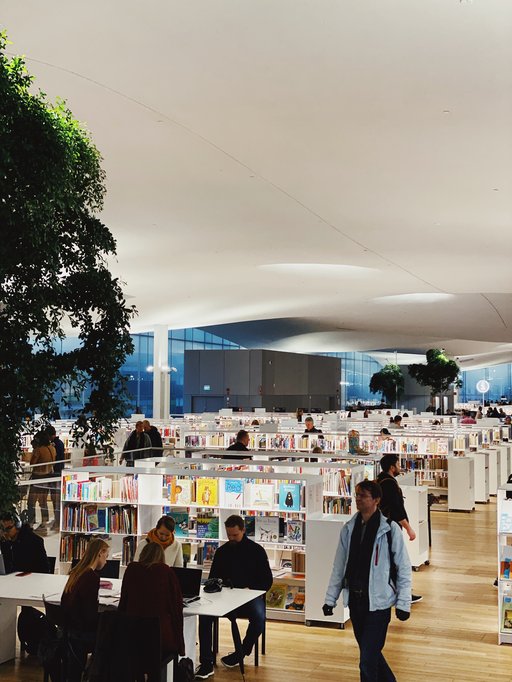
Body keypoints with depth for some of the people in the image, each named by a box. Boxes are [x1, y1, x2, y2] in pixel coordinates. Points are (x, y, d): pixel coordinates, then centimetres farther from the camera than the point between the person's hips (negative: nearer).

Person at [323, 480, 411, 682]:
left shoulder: (390, 529, -10)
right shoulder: (349, 529, 4)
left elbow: (403, 568, -6)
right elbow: (339, 566, 10)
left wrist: (403, 603, -8)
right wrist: (330, 598, 8)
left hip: (378, 602, -5)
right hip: (355, 600, 5)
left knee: (367, 660, -8)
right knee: (370, 652, 18)